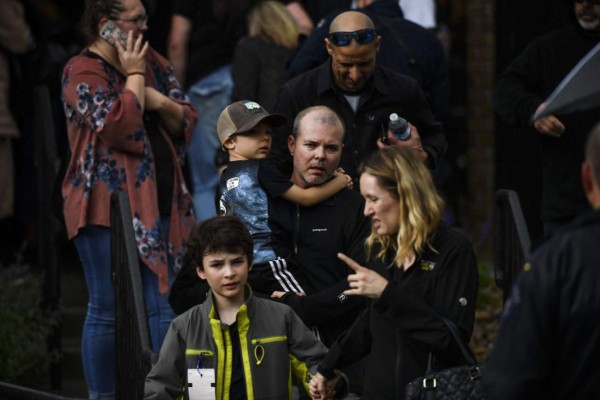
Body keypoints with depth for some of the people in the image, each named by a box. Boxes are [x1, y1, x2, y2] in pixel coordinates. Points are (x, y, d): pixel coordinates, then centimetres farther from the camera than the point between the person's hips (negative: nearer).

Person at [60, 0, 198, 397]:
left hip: (160, 202, 7)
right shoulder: (83, 71, -8)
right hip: (109, 207, -7)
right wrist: (134, 76, -10)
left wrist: (161, 102, -6)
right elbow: (119, 126, -21)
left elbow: (187, 121, 14)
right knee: (108, 310, -1)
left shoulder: (152, 61, 14)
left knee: (163, 306, 4)